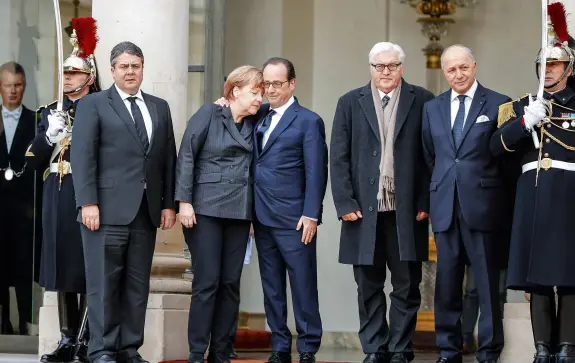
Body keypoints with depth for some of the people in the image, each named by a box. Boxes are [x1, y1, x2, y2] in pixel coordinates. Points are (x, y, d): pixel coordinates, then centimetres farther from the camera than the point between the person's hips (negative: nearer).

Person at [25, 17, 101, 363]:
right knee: (62, 265, 8)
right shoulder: (51, 112, 14)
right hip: (57, 197, 6)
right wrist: (50, 135, -7)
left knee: (88, 268, -4)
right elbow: (35, 161, 9)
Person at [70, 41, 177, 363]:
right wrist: (88, 203, -13)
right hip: (108, 208, -4)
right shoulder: (93, 105, 3)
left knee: (138, 283, 5)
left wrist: (169, 203, 6)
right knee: (104, 282, -3)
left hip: (147, 210, 4)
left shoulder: (160, 107, 17)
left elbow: (168, 159, 14)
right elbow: (83, 157, -4)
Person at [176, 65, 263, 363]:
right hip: (206, 210, -5)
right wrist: (184, 202, -12)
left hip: (239, 213, 5)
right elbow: (186, 157, -7)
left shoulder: (252, 125, 11)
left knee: (230, 283, 4)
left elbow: (251, 167, 15)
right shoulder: (209, 115, -4)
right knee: (206, 282, -5)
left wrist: (252, 214, 7)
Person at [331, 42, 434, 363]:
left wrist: (425, 202, -6)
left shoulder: (422, 101, 4)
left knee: (407, 286, 2)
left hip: (407, 212, -1)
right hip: (365, 210, 1)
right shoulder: (350, 103, 9)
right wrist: (344, 203, -4)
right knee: (369, 287, 6)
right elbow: (339, 157, 5)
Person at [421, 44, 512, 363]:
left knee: (487, 283, 0)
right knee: (447, 283, 6)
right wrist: (440, 189, 13)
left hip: (482, 205, -4)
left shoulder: (498, 104, 0)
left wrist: (497, 196, 3)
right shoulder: (432, 108, 12)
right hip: (445, 206, 4)